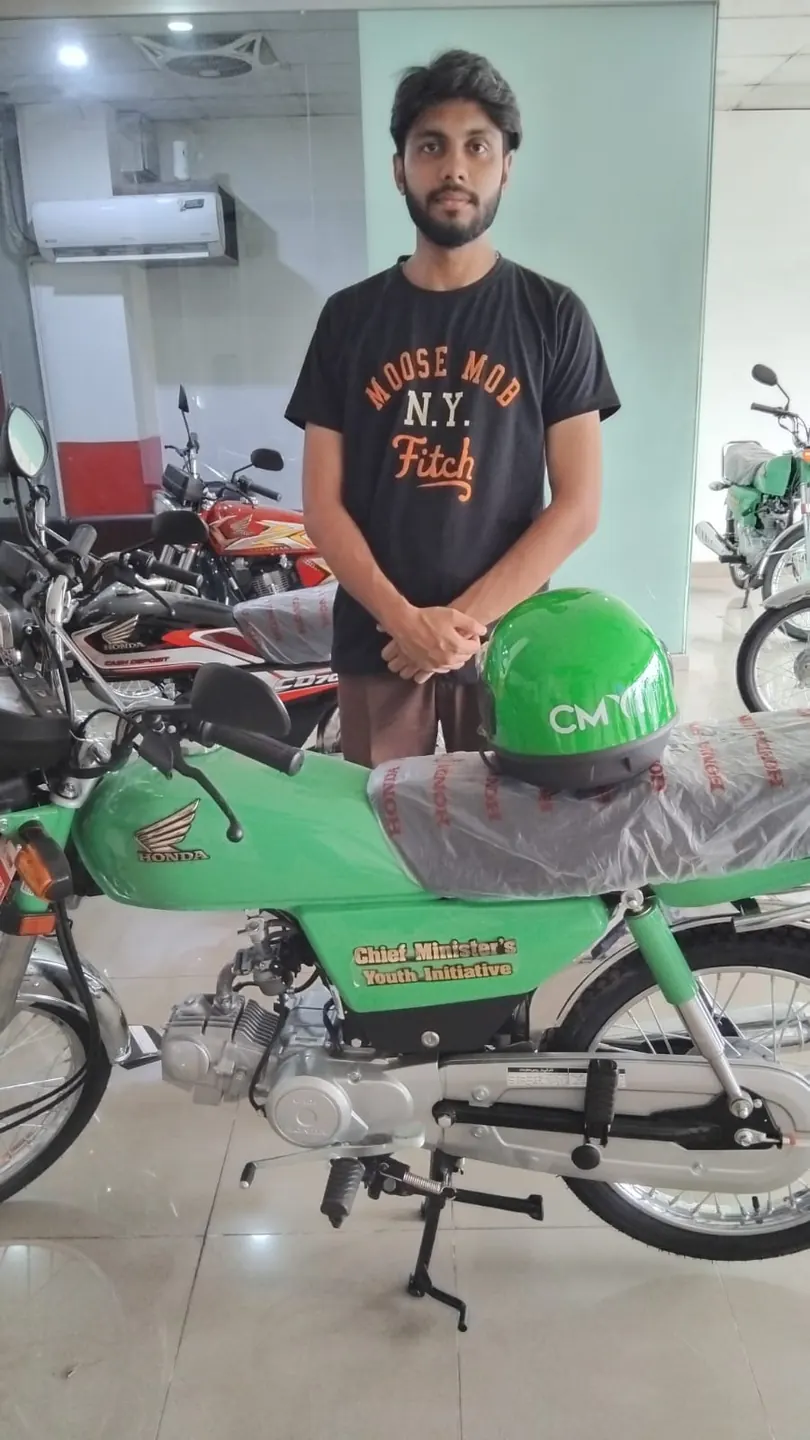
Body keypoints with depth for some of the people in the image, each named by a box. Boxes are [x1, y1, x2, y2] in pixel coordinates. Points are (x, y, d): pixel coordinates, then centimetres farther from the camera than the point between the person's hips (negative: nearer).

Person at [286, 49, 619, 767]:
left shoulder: (553, 315, 0)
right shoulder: (348, 317, 4)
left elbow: (577, 506, -5)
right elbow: (323, 503, 0)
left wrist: (466, 619, -14)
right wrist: (404, 619, -14)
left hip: (508, 638, -1)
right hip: (376, 643, 1)